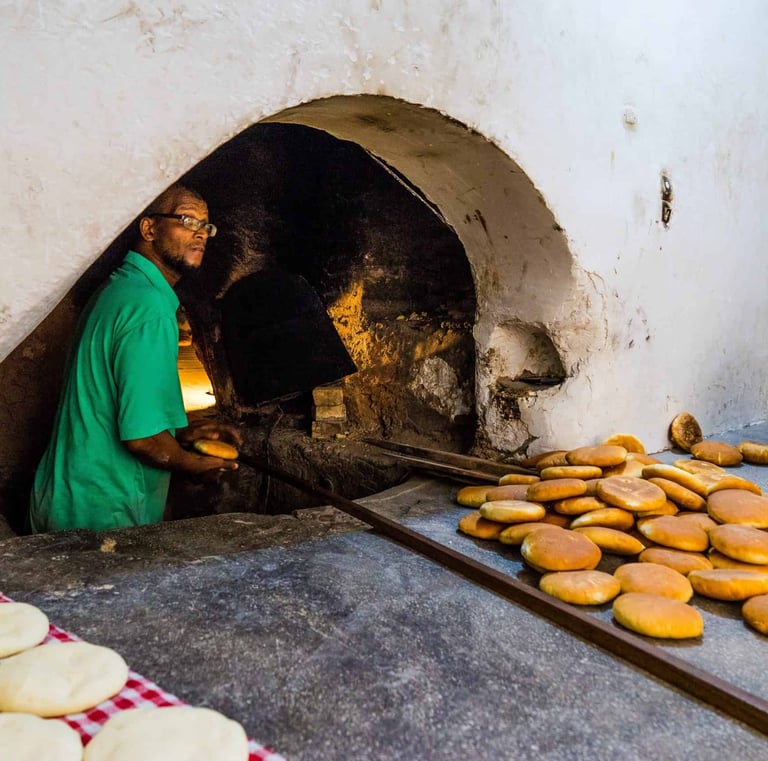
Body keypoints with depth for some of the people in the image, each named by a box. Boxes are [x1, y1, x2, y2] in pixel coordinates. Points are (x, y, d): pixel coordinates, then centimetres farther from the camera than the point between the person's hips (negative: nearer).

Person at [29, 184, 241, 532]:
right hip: (101, 514, -10)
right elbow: (141, 436, -26)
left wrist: (181, 433, 12)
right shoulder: (151, 309, -22)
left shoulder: (117, 290, 10)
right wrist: (196, 465, -8)